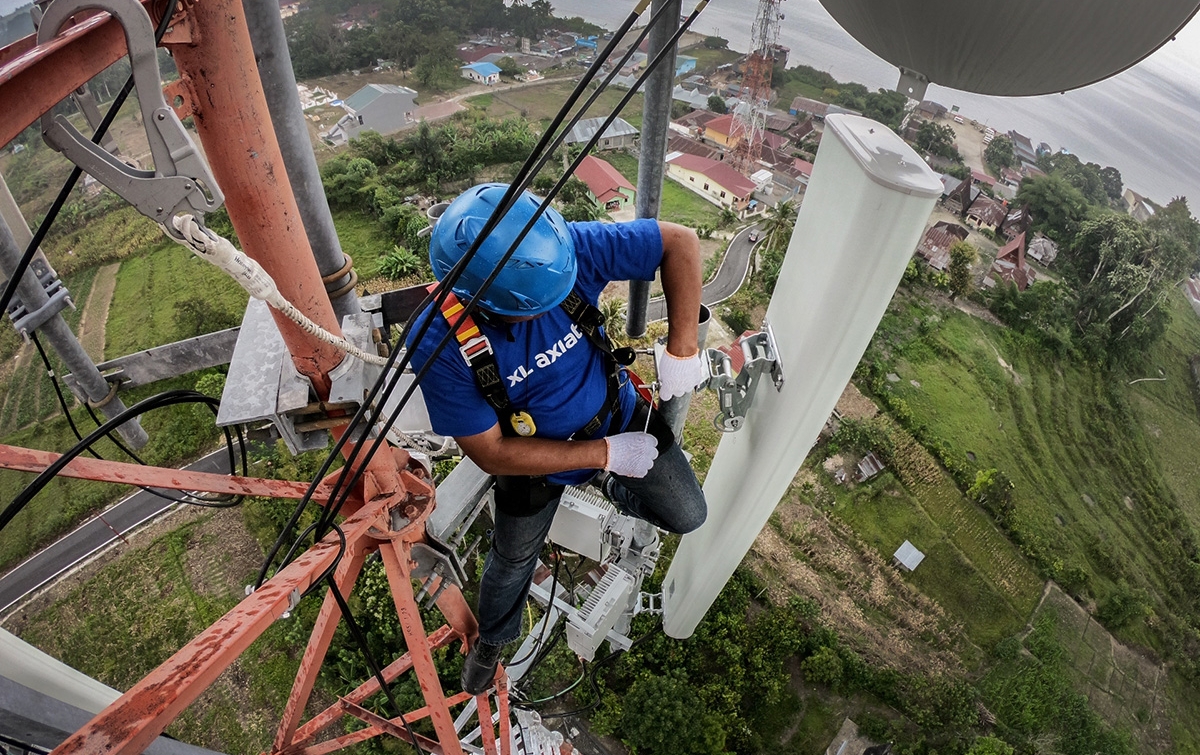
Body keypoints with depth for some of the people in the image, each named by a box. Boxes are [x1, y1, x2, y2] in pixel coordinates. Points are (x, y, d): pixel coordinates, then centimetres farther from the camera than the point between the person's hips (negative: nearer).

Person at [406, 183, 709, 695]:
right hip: (537, 456, -1)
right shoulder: (438, 345, -34)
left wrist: (681, 349, -28)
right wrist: (605, 453, -26)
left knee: (688, 518, 11)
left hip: (621, 416, 2)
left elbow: (680, 242, -23)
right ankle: (492, 638, 58)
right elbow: (493, 454, -26)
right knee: (513, 560, 22)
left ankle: (617, 492, 45)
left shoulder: (567, 250, -33)